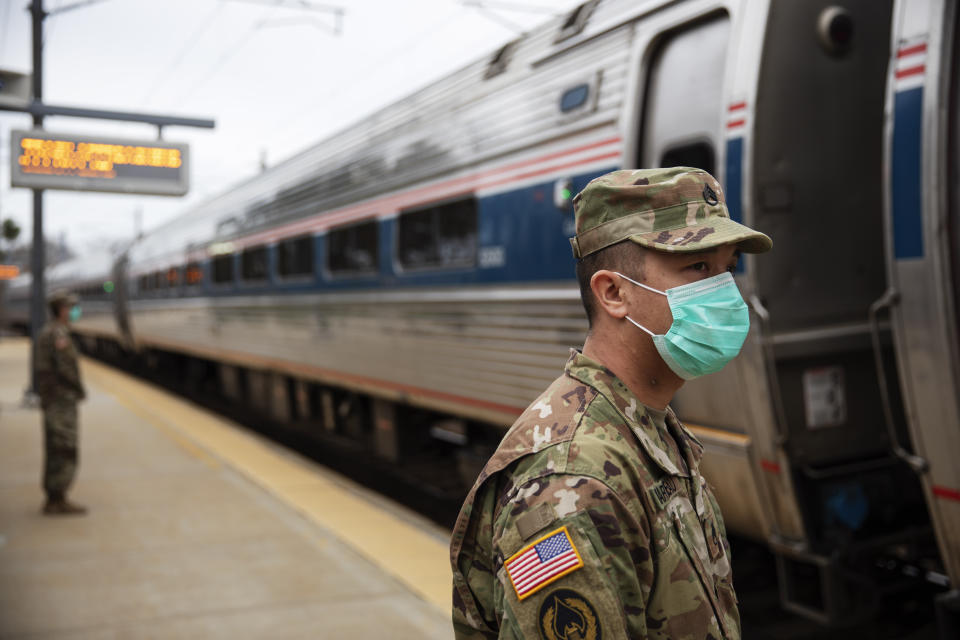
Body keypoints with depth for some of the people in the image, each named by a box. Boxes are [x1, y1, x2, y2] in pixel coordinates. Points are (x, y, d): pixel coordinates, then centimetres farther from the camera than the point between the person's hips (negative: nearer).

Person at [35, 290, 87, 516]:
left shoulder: (46, 333, 16)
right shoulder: (58, 334, -17)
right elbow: (67, 368, -24)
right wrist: (80, 390, -9)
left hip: (50, 401, 10)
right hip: (62, 401, -10)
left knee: (56, 451, 12)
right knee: (64, 452, -6)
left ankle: (54, 500, 16)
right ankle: (58, 501, -3)